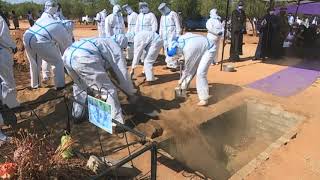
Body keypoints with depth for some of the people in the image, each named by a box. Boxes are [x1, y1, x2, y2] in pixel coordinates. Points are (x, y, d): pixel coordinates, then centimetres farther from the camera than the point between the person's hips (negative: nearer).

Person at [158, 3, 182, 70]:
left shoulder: (173, 14, 0)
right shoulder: (162, 16, 20)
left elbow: (177, 25, -6)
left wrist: (178, 35, -12)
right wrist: (160, 36, 17)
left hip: (172, 34, -7)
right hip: (164, 35, 7)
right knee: (166, 49, 3)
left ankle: (173, 64, -16)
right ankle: (169, 63, 9)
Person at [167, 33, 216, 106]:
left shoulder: (188, 50, -34)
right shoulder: (180, 40, -14)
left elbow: (187, 67, -20)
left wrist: (181, 80, -6)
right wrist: (183, 57, 4)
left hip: (209, 50, -9)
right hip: (200, 49, 9)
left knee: (200, 73, -20)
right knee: (191, 68, 10)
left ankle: (204, 99, -15)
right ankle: (183, 87, 29)